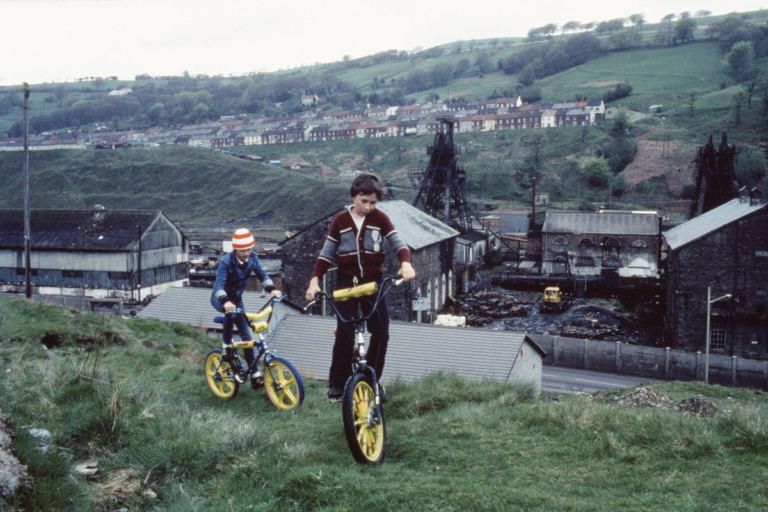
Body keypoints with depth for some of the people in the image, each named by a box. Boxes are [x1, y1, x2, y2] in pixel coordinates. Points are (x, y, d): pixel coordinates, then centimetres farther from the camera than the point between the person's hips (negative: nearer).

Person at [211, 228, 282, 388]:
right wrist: (225, 301, -56)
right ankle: (226, 344, -15)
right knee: (231, 313, -40)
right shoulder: (226, 261, -28)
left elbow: (262, 274, -7)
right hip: (220, 299, -5)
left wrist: (272, 289, -27)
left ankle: (254, 374, 5)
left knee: (246, 334, 0)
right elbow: (219, 284, -38)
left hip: (237, 298, 5)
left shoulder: (252, 258, -13)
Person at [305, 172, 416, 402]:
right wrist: (315, 280, -6)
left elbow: (398, 243, -4)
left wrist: (406, 263, -24)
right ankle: (337, 384, 5)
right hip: (346, 283, -1)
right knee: (345, 335, -7)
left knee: (381, 333, -3)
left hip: (373, 282, 1)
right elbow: (326, 253, 5)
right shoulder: (340, 220, 2)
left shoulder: (379, 218, 2)